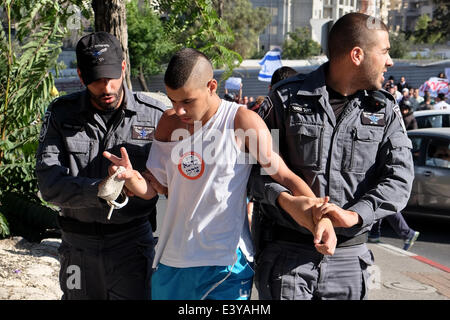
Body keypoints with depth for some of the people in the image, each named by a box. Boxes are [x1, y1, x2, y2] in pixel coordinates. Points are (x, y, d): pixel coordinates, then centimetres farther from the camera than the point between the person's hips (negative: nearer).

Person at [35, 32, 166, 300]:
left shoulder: (155, 116, -5)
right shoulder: (61, 114, -1)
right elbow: (49, 182, -12)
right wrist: (98, 190, -28)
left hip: (132, 244, -2)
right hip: (78, 246, 2)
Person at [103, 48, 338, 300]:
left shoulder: (243, 122, -10)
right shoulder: (169, 124, 4)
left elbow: (285, 175, -10)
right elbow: (158, 187, 8)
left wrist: (319, 215, -24)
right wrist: (130, 177, -12)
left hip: (226, 264, -4)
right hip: (172, 260, 5)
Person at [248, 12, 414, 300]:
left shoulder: (385, 111, 6)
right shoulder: (288, 98, -1)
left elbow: (399, 178, -5)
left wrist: (354, 215, -20)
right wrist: (283, 198, -19)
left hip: (349, 256, 3)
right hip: (286, 253, -2)